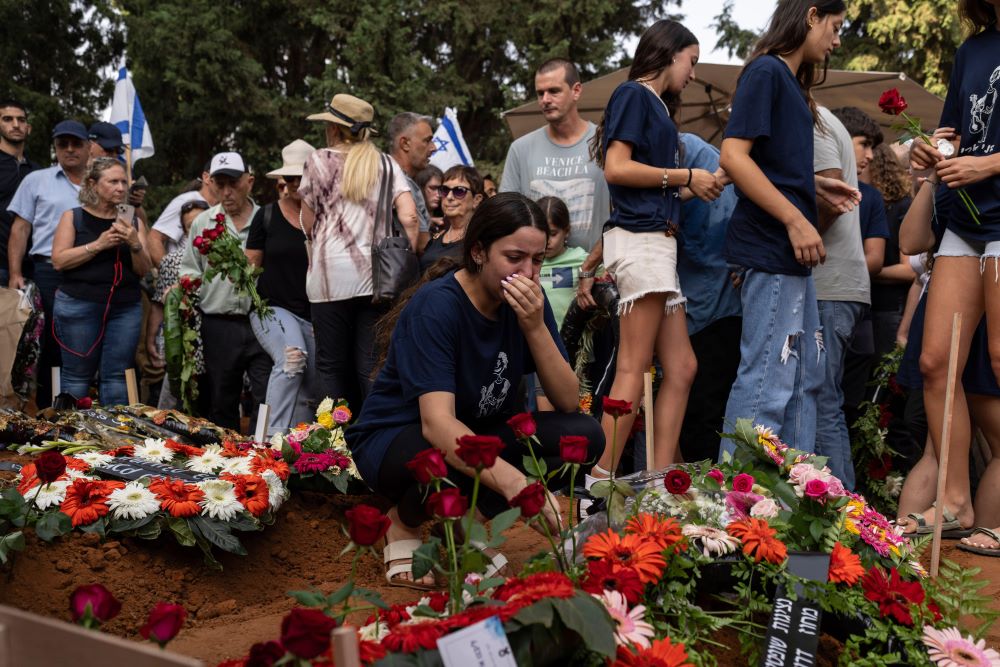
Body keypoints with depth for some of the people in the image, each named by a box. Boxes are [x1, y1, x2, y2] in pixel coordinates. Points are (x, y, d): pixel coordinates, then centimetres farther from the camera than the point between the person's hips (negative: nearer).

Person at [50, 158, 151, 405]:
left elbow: (144, 270, 8)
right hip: (79, 306, -3)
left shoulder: (133, 223, 13)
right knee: (77, 376, -3)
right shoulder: (73, 217, 5)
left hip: (126, 308, 3)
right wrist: (97, 245, -14)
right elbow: (59, 260, -5)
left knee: (117, 378, -2)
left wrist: (135, 244, -11)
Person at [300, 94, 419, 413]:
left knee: (333, 364, 6)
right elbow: (409, 217, -3)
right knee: (371, 365, 5)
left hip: (331, 276, -2)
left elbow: (309, 224, 8)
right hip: (376, 276, 2)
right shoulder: (386, 165, 10)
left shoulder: (319, 161, 4)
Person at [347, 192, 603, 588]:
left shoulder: (526, 302, -9)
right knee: (464, 463, -39)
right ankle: (405, 521, -5)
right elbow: (437, 422, -39)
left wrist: (536, 327, -27)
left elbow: (567, 402, -11)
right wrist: (511, 480, -54)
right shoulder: (436, 306, -27)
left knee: (585, 435, -15)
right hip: (395, 438, -6)